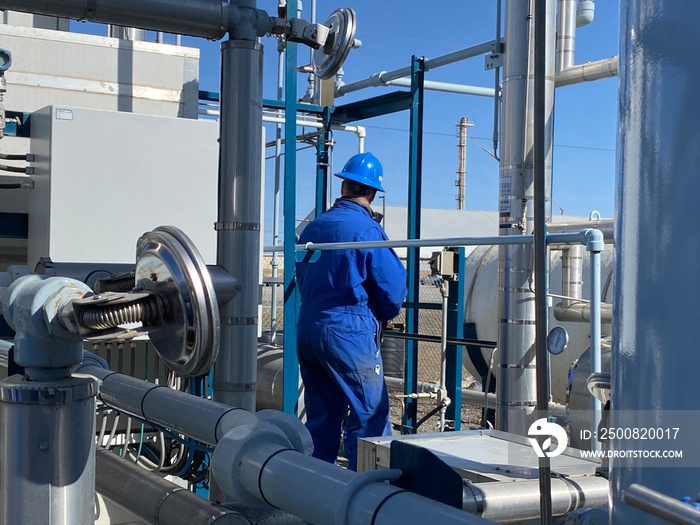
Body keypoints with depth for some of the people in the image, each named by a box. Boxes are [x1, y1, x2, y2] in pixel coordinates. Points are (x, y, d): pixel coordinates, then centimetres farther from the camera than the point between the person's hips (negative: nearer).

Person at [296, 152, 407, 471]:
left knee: (320, 420, 15)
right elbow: (392, 287, -8)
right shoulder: (368, 230, -9)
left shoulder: (312, 228, 9)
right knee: (370, 420, -1)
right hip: (350, 333, -7)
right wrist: (383, 316, 11)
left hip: (307, 330, 7)